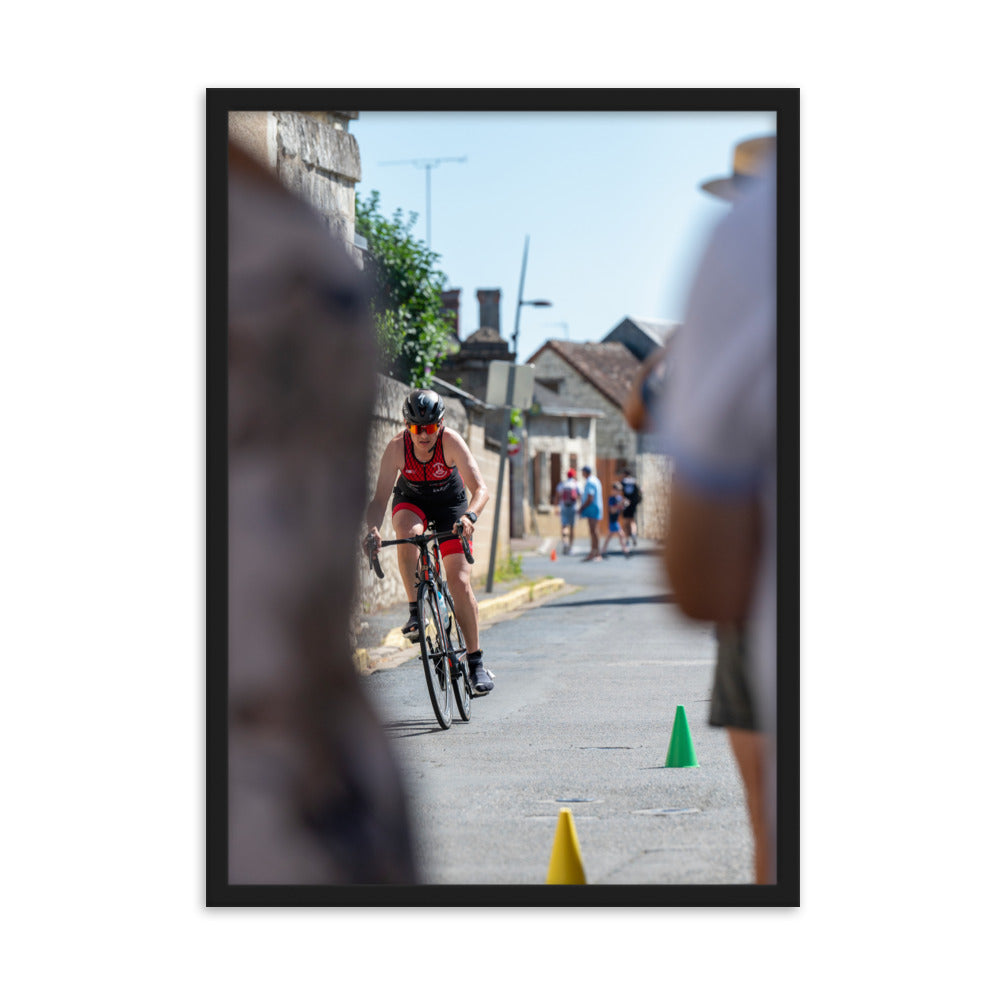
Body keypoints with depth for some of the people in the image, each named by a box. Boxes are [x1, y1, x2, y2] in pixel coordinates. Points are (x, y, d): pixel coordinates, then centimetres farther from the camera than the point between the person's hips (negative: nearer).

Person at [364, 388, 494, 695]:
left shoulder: (450, 441, -32)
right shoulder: (397, 447, -28)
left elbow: (480, 489, -38)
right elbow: (380, 497, -32)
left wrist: (470, 516, -58)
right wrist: (372, 529, -51)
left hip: (450, 502, -1)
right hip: (411, 500, 1)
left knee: (460, 582, -10)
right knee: (407, 533, -36)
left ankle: (476, 662, 0)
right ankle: (415, 612, -22)